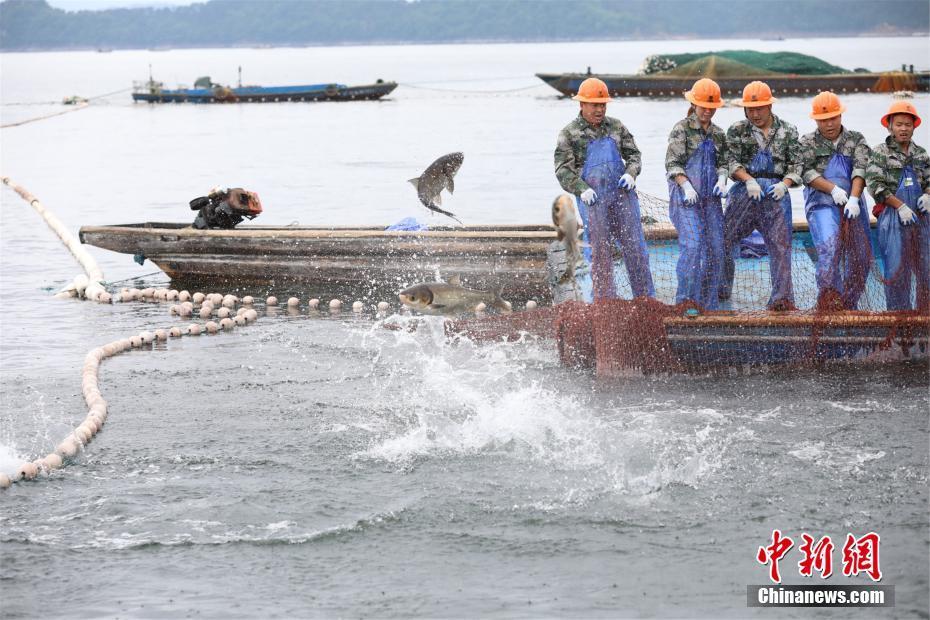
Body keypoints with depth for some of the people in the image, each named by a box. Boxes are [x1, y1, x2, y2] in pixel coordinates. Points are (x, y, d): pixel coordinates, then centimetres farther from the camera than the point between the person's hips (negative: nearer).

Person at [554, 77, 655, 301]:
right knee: (601, 250, -3)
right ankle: (606, 301, 1)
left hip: (622, 192, 3)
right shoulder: (570, 133, 2)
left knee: (634, 245, 1)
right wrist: (581, 189, -17)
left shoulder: (616, 127, 13)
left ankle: (646, 298, 5)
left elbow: (633, 154, 19)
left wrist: (630, 173, -2)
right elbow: (563, 169, -3)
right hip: (593, 198, -3)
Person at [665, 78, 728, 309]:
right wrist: (686, 186, -20)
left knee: (715, 248, 1)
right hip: (685, 197, -6)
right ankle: (685, 300, -13)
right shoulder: (682, 129, -2)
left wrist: (722, 179, -2)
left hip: (710, 197, 6)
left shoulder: (717, 134, 15)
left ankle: (709, 303, 10)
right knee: (692, 245, -18)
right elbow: (673, 163, -7)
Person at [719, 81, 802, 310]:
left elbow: (796, 164, 7)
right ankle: (720, 290, 21)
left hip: (776, 192, -1)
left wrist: (785, 184, -12)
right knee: (724, 239, 3)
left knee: (780, 244, -8)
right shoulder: (737, 130, 8)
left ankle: (782, 297, -8)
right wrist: (749, 180, -17)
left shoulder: (787, 131, 9)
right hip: (744, 191, 1)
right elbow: (732, 161, -1)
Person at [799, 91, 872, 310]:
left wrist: (854, 199, -17)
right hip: (822, 204, -3)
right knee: (830, 247, -24)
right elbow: (807, 173, -3)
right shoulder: (808, 142, 10)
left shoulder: (856, 140, 13)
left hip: (852, 206, 3)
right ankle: (828, 300, -24)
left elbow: (860, 170, -1)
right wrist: (833, 189, -15)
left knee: (860, 256, 3)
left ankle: (849, 304, 16)